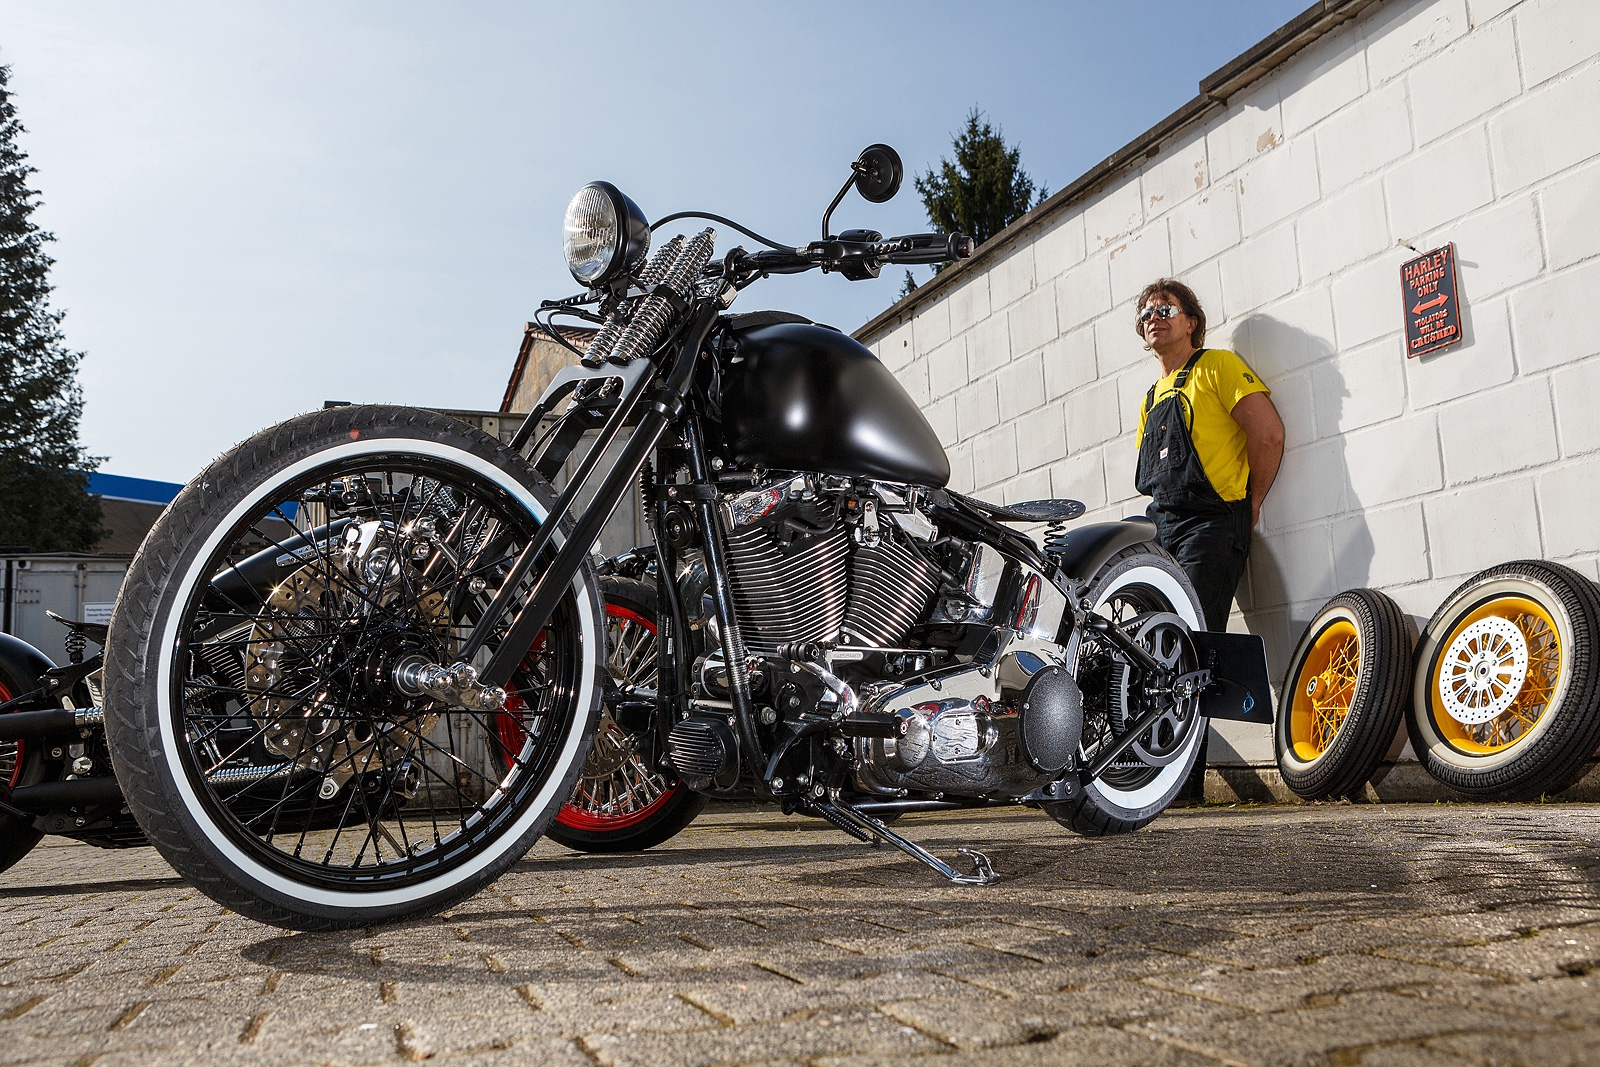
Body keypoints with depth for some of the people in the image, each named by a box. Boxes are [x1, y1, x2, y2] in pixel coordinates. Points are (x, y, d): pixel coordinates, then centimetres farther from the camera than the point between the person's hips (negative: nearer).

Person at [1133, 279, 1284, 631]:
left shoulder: (1216, 365, 4)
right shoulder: (1150, 398, 27)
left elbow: (1268, 433, -7)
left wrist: (1250, 504, -2)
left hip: (1210, 523, -7)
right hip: (1160, 528, 7)